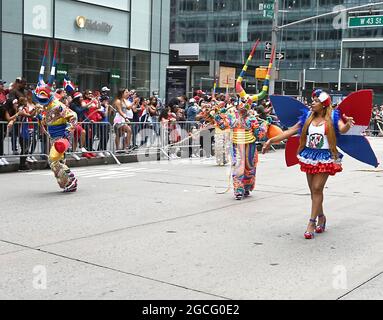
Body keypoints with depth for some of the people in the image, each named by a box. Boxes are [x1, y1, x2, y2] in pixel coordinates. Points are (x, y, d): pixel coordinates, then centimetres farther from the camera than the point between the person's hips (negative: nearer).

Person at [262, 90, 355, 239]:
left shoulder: (332, 117, -3)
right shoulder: (308, 117, 6)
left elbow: (342, 129, -20)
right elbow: (291, 131, 6)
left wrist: (348, 124, -45)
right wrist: (272, 140, 1)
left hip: (325, 158, -4)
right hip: (310, 157, 4)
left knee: (317, 188, -11)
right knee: (313, 190, 9)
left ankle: (311, 223, -8)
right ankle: (321, 217, 28)